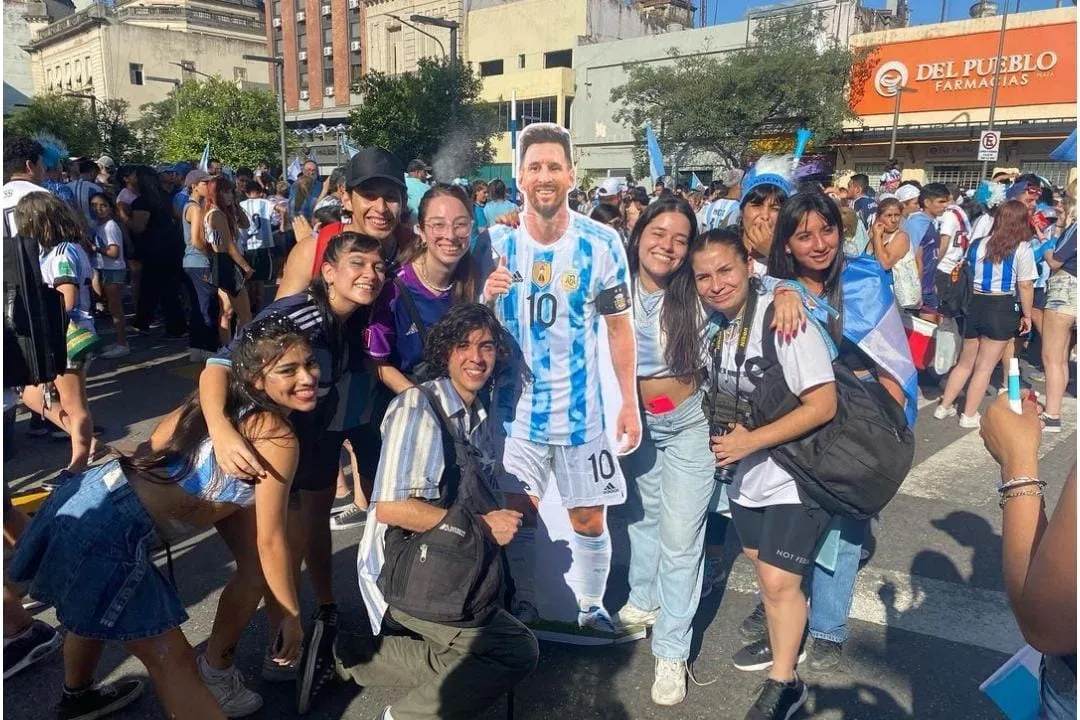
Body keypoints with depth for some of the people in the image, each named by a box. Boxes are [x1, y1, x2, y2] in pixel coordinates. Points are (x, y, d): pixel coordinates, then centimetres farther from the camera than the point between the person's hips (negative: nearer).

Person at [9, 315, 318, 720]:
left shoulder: (222, 400, 5)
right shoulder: (278, 438, -18)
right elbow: (269, 542, -13)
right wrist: (293, 615, -2)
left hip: (86, 501, 9)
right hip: (108, 537, -9)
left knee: (94, 613, 35)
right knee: (173, 663, 3)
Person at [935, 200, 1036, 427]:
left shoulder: (977, 245, 6)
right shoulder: (1022, 249, -8)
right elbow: (1025, 286, -9)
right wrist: (1027, 315, 0)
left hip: (974, 306, 5)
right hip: (1002, 309, -5)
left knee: (965, 362, 18)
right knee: (984, 367, 5)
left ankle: (944, 407, 22)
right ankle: (969, 415, 12)